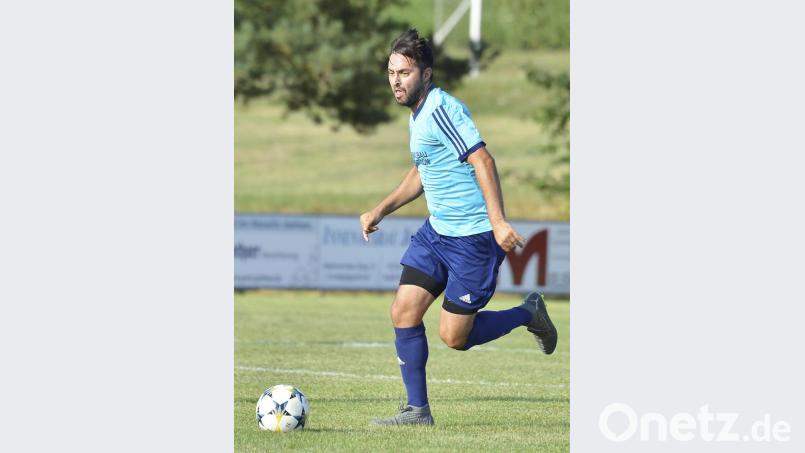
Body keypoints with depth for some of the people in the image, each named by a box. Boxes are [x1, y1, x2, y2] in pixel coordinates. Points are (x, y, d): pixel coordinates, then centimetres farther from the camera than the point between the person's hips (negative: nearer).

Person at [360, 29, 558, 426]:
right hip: (437, 231, 9)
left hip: (474, 238, -9)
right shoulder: (418, 115, 13)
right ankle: (417, 410, 6)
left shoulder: (441, 108, -18)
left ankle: (529, 314, 18)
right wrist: (381, 210, 20)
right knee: (404, 312, 0)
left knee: (454, 336, -5)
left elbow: (482, 161, -25)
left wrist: (498, 221, -31)